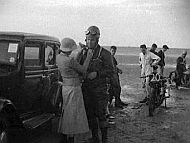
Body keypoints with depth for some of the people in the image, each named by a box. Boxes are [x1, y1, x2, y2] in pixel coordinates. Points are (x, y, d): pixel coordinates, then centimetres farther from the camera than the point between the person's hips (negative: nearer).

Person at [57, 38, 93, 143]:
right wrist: (88, 57, -1)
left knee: (66, 114, 17)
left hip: (65, 87, 9)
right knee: (73, 116, 0)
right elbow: (83, 71, -9)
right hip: (74, 89, -9)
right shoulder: (70, 60, -23)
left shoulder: (59, 57, 2)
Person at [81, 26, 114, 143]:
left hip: (100, 89, -5)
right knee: (90, 115, 11)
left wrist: (97, 73, -20)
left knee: (101, 114, -2)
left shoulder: (105, 54, -5)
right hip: (86, 89, 5)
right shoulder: (84, 52, 11)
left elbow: (110, 71, -9)